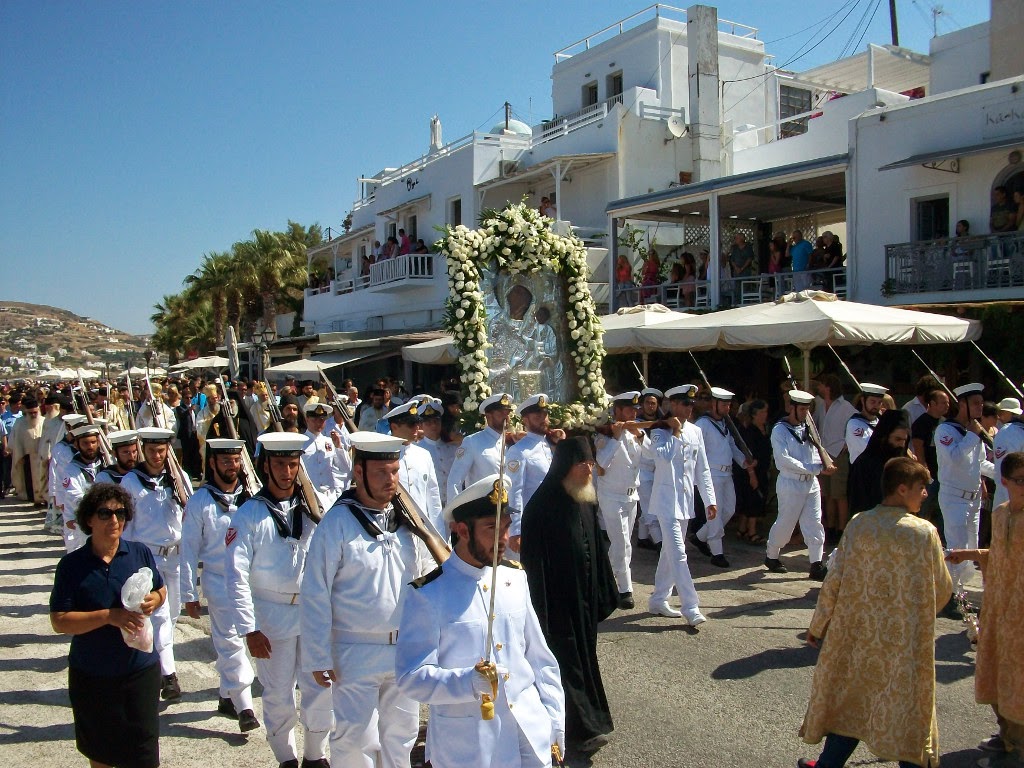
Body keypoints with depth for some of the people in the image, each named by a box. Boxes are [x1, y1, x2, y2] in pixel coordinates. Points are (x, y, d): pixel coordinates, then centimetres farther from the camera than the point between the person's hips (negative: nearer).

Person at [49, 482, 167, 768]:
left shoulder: (140, 553, -5)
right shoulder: (72, 565, -12)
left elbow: (161, 591, 9)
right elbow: (59, 621, -14)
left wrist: (152, 601, -14)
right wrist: (109, 616, -26)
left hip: (141, 668, 1)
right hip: (92, 676, -1)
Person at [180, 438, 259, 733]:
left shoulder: (251, 496, 4)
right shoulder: (199, 502, -3)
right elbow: (189, 550, -1)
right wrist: (189, 594, -1)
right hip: (218, 580, -3)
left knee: (229, 641, 13)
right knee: (231, 641, -7)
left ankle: (227, 695, 28)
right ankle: (244, 705, -5)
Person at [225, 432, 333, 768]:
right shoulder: (249, 515, -6)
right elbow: (236, 576, -9)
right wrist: (249, 629, -13)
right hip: (272, 616, -2)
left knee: (321, 689, 5)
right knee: (278, 694, 9)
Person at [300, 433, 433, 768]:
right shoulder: (337, 523, -12)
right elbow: (315, 595, -10)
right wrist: (318, 658, -11)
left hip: (406, 649, 5)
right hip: (356, 652, -5)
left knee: (401, 734, 16)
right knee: (354, 739, 2)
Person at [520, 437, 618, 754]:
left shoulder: (586, 500, 2)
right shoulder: (543, 505, -20)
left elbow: (597, 546, 9)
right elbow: (534, 559, -19)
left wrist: (604, 593, 10)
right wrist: (542, 607, -19)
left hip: (585, 595, 7)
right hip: (558, 599, -7)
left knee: (583, 653, 17)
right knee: (568, 656, 3)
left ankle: (586, 719, 33)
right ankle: (582, 727, 14)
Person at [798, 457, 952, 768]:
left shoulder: (859, 524, -7)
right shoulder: (925, 532, -12)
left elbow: (834, 581, -6)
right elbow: (942, 589, -3)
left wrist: (817, 627, 6)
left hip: (859, 632, 3)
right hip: (906, 640, -2)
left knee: (851, 700, 17)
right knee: (908, 708, 11)